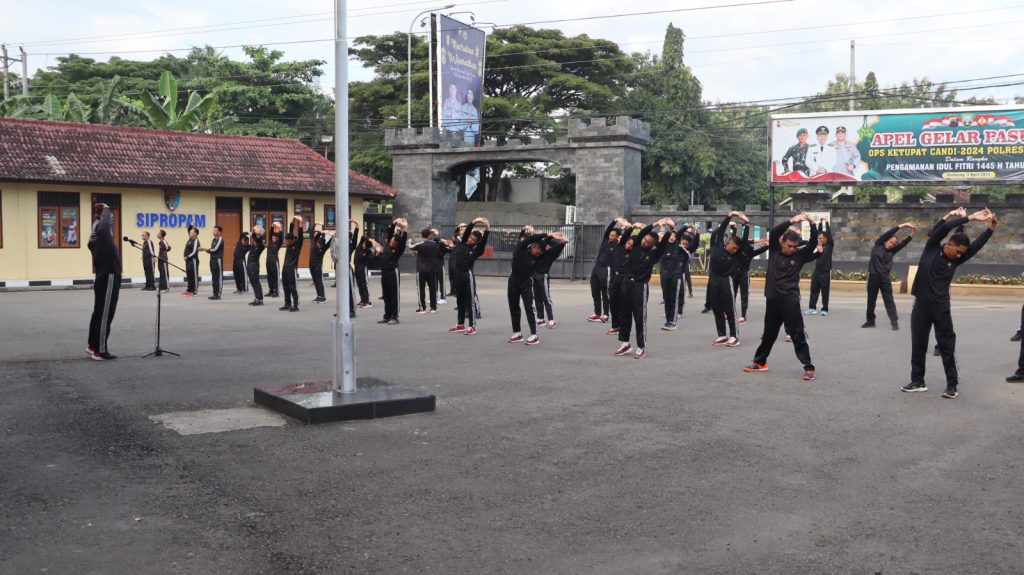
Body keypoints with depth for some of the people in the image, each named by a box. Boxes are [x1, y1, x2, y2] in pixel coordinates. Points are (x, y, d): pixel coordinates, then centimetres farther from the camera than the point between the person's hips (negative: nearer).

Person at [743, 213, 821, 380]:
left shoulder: (799, 255, -1)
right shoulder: (774, 250, 2)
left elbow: (813, 242, -12)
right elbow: (773, 233, -13)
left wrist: (812, 223, -25)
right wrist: (791, 221, -24)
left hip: (790, 300, -3)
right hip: (772, 299, 3)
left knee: (798, 335, -4)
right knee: (769, 333, 17)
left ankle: (809, 368, 0)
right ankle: (760, 362, 32)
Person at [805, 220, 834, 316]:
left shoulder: (830, 245, -4)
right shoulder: (819, 245, 7)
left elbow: (829, 234, -10)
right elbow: (818, 233, 9)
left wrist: (826, 223, -6)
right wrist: (820, 223, 4)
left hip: (826, 272, -5)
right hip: (816, 271, 5)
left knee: (825, 292, 2)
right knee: (814, 290, 5)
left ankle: (824, 309, 8)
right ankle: (812, 308, 10)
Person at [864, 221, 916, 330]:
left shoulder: (892, 251, 7)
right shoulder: (878, 245, 1)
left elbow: (904, 243, -1)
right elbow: (888, 233, -8)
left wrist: (912, 234, -14)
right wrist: (901, 226, -15)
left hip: (885, 278, 1)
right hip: (873, 276, -1)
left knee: (889, 300, -3)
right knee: (871, 300, 7)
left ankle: (894, 322, -5)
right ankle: (870, 321, 18)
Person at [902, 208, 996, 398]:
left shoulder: (955, 260, 3)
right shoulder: (932, 248, -1)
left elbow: (977, 245, -4)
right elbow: (944, 227, -14)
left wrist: (992, 227, -15)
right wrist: (969, 218, -17)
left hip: (941, 308, 1)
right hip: (921, 305, -1)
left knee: (947, 346, 1)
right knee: (918, 345, 7)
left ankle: (952, 384, 8)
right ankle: (918, 381, 19)